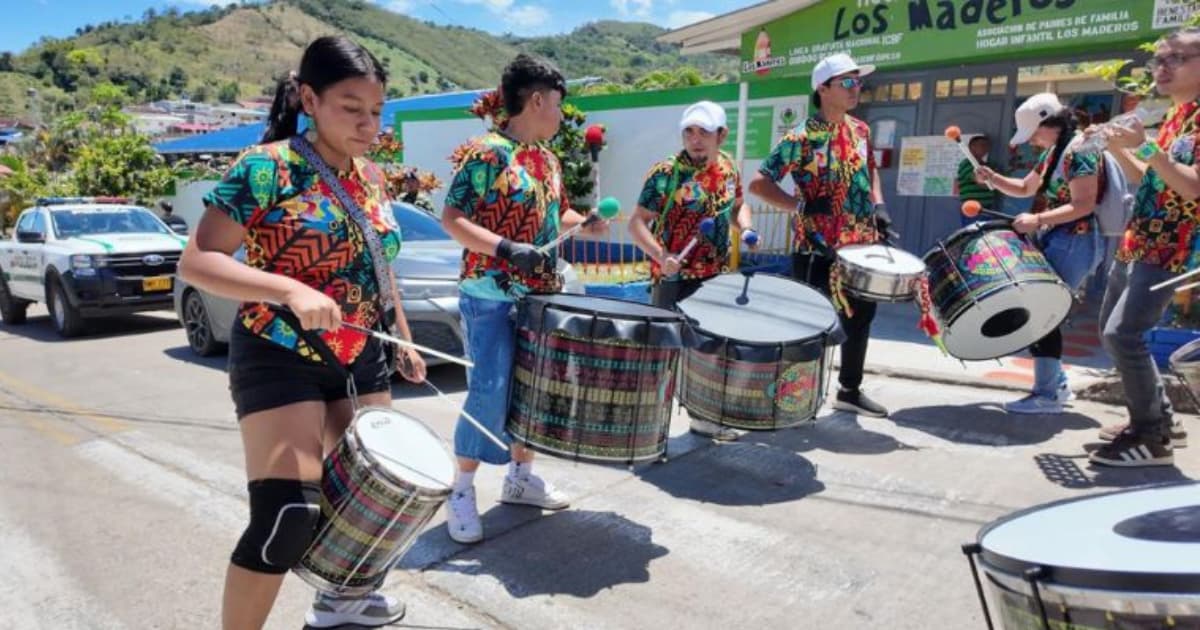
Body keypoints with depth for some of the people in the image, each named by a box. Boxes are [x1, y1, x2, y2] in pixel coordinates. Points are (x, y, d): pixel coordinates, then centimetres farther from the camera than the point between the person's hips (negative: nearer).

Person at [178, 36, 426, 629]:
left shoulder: (372, 178, 7)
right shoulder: (267, 167, -14)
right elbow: (196, 261, -19)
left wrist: (404, 337, 17)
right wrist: (290, 289, -32)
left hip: (360, 357, 7)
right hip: (279, 358, -7)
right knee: (287, 513, -14)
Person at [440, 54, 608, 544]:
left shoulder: (549, 160, 13)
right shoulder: (485, 153, -12)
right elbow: (452, 219, -16)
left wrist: (585, 223, 5)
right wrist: (505, 248, -27)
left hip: (542, 294, 8)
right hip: (491, 295, -8)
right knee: (490, 389, -8)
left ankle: (521, 475, 28)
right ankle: (462, 491, 8)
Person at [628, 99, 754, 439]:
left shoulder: (728, 168, 4)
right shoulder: (665, 173, -14)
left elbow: (738, 206, 20)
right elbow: (637, 223, -15)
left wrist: (745, 229, -1)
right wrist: (660, 254, -30)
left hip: (717, 277, 6)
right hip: (674, 279, -6)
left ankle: (705, 416, 32)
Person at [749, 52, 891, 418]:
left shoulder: (861, 130, 8)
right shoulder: (801, 139, -13)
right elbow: (759, 183, -16)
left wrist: (878, 206, 7)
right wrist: (800, 205, -23)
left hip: (862, 247, 7)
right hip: (818, 250, -7)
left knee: (860, 320, 16)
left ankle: (850, 390, 33)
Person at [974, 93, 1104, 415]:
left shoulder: (1079, 150, -15)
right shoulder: (1054, 151, 14)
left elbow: (1083, 205, -22)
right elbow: (1026, 188, 22)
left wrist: (1037, 220, -28)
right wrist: (993, 178, 6)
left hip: (1073, 243, -10)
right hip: (1055, 241, 10)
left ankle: (1047, 395, -3)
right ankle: (1057, 383, 20)